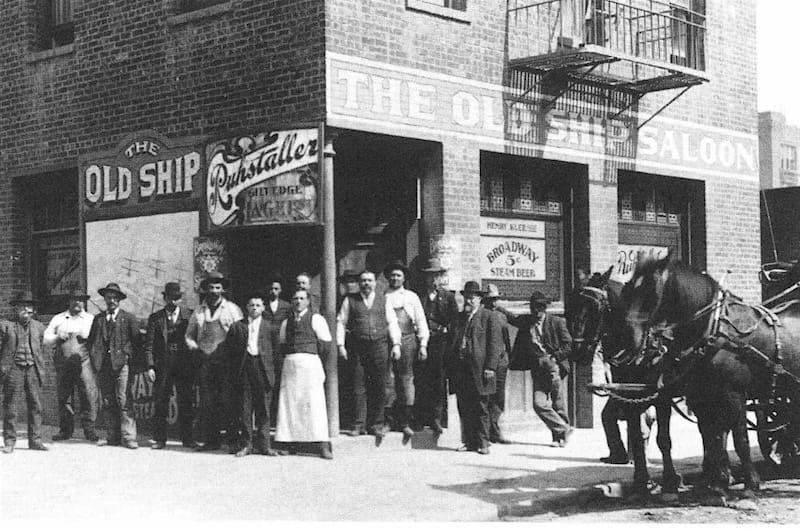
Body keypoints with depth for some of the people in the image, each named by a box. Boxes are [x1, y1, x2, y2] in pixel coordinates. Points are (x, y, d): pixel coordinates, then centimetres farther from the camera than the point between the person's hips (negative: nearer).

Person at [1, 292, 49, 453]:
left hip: (33, 369, 3)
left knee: (35, 405, 1)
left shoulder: (38, 327, 15)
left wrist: (41, 370, 11)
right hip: (13, 368, -3)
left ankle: (35, 440, 7)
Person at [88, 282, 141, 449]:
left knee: (124, 400, -10)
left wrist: (127, 355, -6)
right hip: (103, 364, 4)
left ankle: (128, 437, -9)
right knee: (108, 402, 4)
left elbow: (135, 341, 4)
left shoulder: (129, 318, 7)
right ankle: (112, 436, 7)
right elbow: (92, 340, 17)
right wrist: (95, 359, 5)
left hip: (122, 363, -4)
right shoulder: (98, 318, 17)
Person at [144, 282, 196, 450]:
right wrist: (150, 366, -5)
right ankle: (159, 439, 9)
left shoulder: (189, 316, 6)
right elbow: (149, 344, 5)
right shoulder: (155, 318, 8)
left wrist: (195, 366, -2)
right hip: (162, 365, 1)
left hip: (184, 365, 0)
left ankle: (187, 438, 10)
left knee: (185, 403, 2)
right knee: (160, 404, 2)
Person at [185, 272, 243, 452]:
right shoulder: (198, 312, 16)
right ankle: (211, 440, 7)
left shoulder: (232, 309, 7)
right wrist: (194, 347, 3)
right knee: (206, 403, 1)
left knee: (228, 402, -7)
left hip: (226, 362, -3)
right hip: (205, 361, 3)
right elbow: (189, 335, 21)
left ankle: (233, 440, -4)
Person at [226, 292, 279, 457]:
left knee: (263, 409, 1)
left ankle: (264, 445, 6)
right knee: (244, 409, 1)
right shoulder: (237, 326, 10)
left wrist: (271, 368, -2)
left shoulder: (269, 326, 9)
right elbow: (229, 348, 10)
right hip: (244, 369, 1)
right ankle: (247, 444, 7)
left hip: (263, 369, -1)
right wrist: (236, 366, 2)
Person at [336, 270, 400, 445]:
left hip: (379, 346, 1)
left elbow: (392, 322, 12)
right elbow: (341, 322, 7)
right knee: (359, 387, -3)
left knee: (379, 388, 0)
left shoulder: (383, 301, 13)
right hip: (357, 348, -1)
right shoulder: (350, 300, 9)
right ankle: (358, 424, 1)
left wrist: (396, 344, 2)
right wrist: (341, 345, -2)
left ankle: (377, 424, 8)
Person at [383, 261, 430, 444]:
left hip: (407, 341, 0)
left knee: (406, 378, -5)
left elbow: (421, 322, 12)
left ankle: (406, 422, -5)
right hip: (387, 341, 0)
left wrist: (423, 345, 3)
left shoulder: (411, 297, 13)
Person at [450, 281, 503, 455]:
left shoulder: (490, 317, 0)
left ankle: (483, 443, 4)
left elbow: (495, 344, -5)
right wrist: (451, 367, 11)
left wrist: (490, 367, -14)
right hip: (460, 368, 6)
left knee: (480, 408, -1)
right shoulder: (459, 317, 18)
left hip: (479, 368, -5)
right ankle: (469, 442, 12)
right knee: (464, 409, 6)